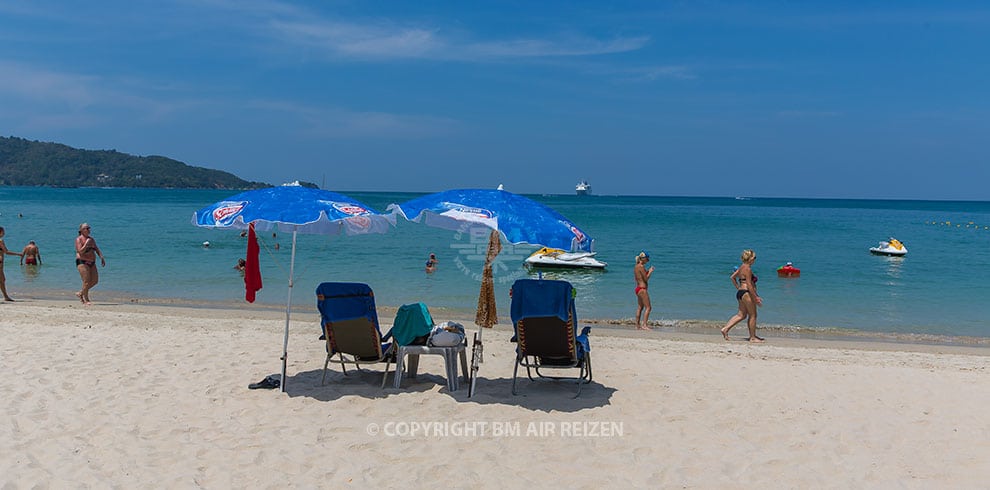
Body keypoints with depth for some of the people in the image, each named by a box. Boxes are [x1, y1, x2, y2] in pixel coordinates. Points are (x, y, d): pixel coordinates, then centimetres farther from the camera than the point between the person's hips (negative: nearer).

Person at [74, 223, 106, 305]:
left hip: (91, 263, 8)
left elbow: (97, 249, 13)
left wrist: (102, 258, 1)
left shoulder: (91, 239, 13)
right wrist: (86, 244, -22)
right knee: (86, 281, -11)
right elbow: (80, 251, -18)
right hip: (82, 262, -8)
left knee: (95, 281, 6)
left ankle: (80, 293, 23)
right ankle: (86, 300, -1)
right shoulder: (79, 239, -8)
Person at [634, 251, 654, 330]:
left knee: (640, 308, 15)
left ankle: (637, 325, 17)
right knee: (648, 307, -8)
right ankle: (644, 325, -14)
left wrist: (648, 271, 16)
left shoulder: (636, 266, 13)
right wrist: (650, 272, -1)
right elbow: (646, 279, -14)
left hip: (638, 288, 10)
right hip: (642, 289, -10)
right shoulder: (641, 266, -15)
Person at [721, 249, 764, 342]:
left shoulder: (742, 267, 13)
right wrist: (756, 298, -17)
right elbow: (749, 285, -19)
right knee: (753, 315, 1)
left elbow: (732, 277, 21)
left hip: (740, 292, 10)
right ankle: (752, 337, 8)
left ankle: (725, 328, 6)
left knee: (741, 315, 13)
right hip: (746, 293, -10)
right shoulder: (747, 269, -15)